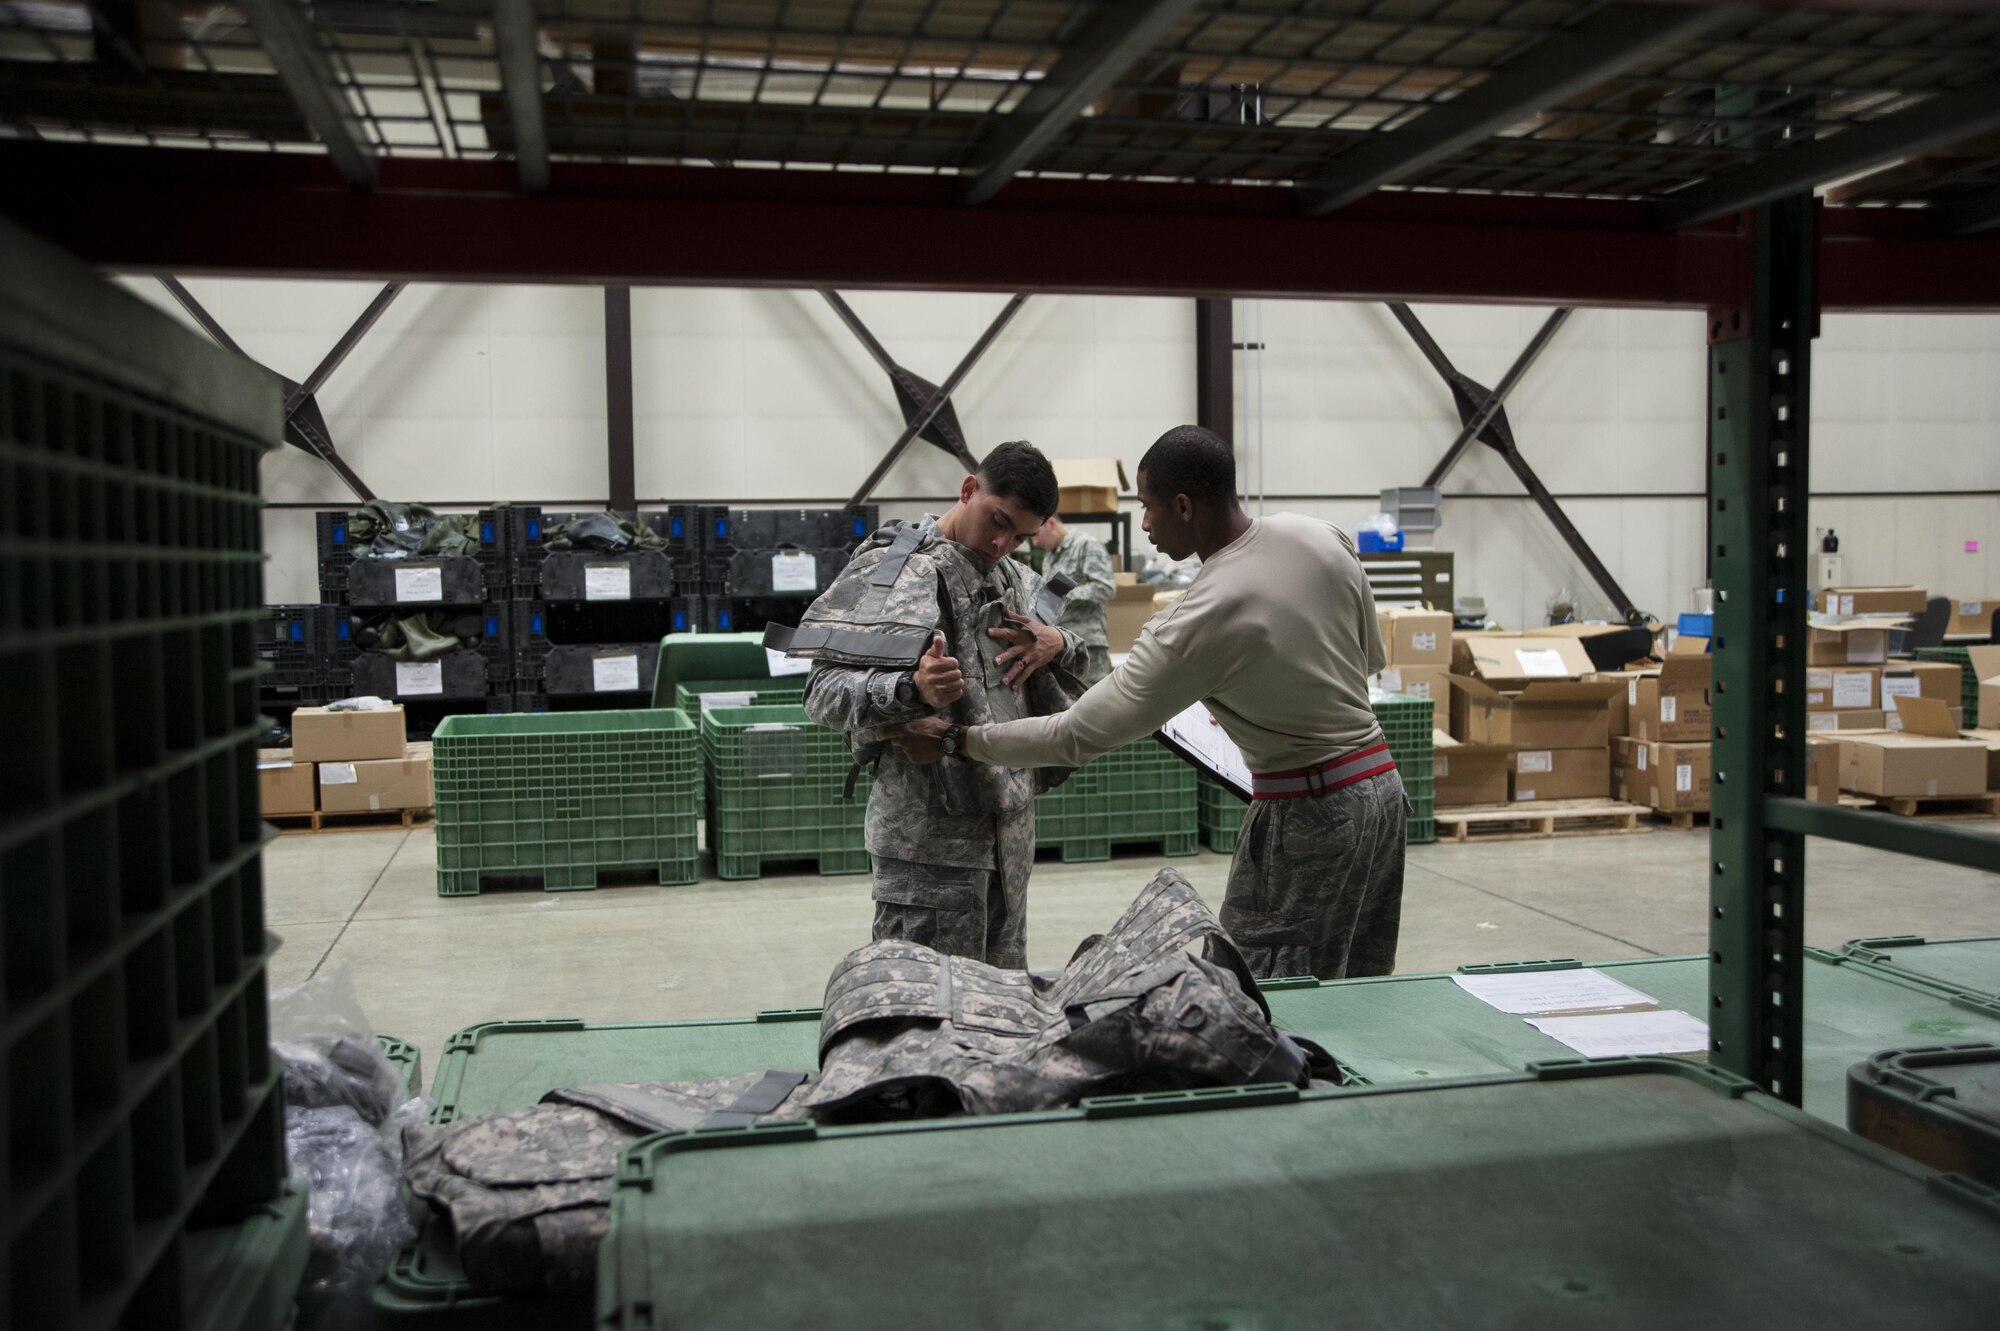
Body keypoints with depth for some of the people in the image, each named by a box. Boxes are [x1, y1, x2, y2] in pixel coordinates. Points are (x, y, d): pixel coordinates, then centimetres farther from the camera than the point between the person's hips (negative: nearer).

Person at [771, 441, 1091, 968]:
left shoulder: (1017, 579, 14)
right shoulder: (891, 570, -8)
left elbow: (1081, 675, 22)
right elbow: (825, 692, -16)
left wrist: (1058, 646, -1)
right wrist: (912, 690, -35)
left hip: (1010, 822, 7)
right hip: (931, 831, -7)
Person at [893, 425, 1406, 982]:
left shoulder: (1196, 622, -22)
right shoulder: (1325, 536, -2)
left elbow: (1076, 735, -16)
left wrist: (955, 742, -6)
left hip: (1308, 815, -8)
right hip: (1382, 784, 8)